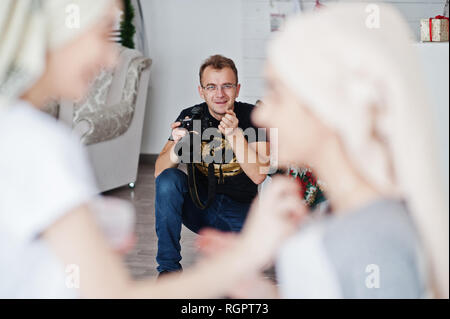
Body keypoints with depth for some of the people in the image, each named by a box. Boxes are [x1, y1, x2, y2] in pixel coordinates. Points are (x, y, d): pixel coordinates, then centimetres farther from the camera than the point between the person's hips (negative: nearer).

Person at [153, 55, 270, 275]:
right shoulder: (191, 116, -5)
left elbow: (258, 176, -20)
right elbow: (159, 171, -12)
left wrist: (235, 135, -32)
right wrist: (178, 145, -32)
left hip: (239, 211, -2)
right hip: (200, 205, 2)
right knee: (169, 180, -28)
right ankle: (169, 268, -16)